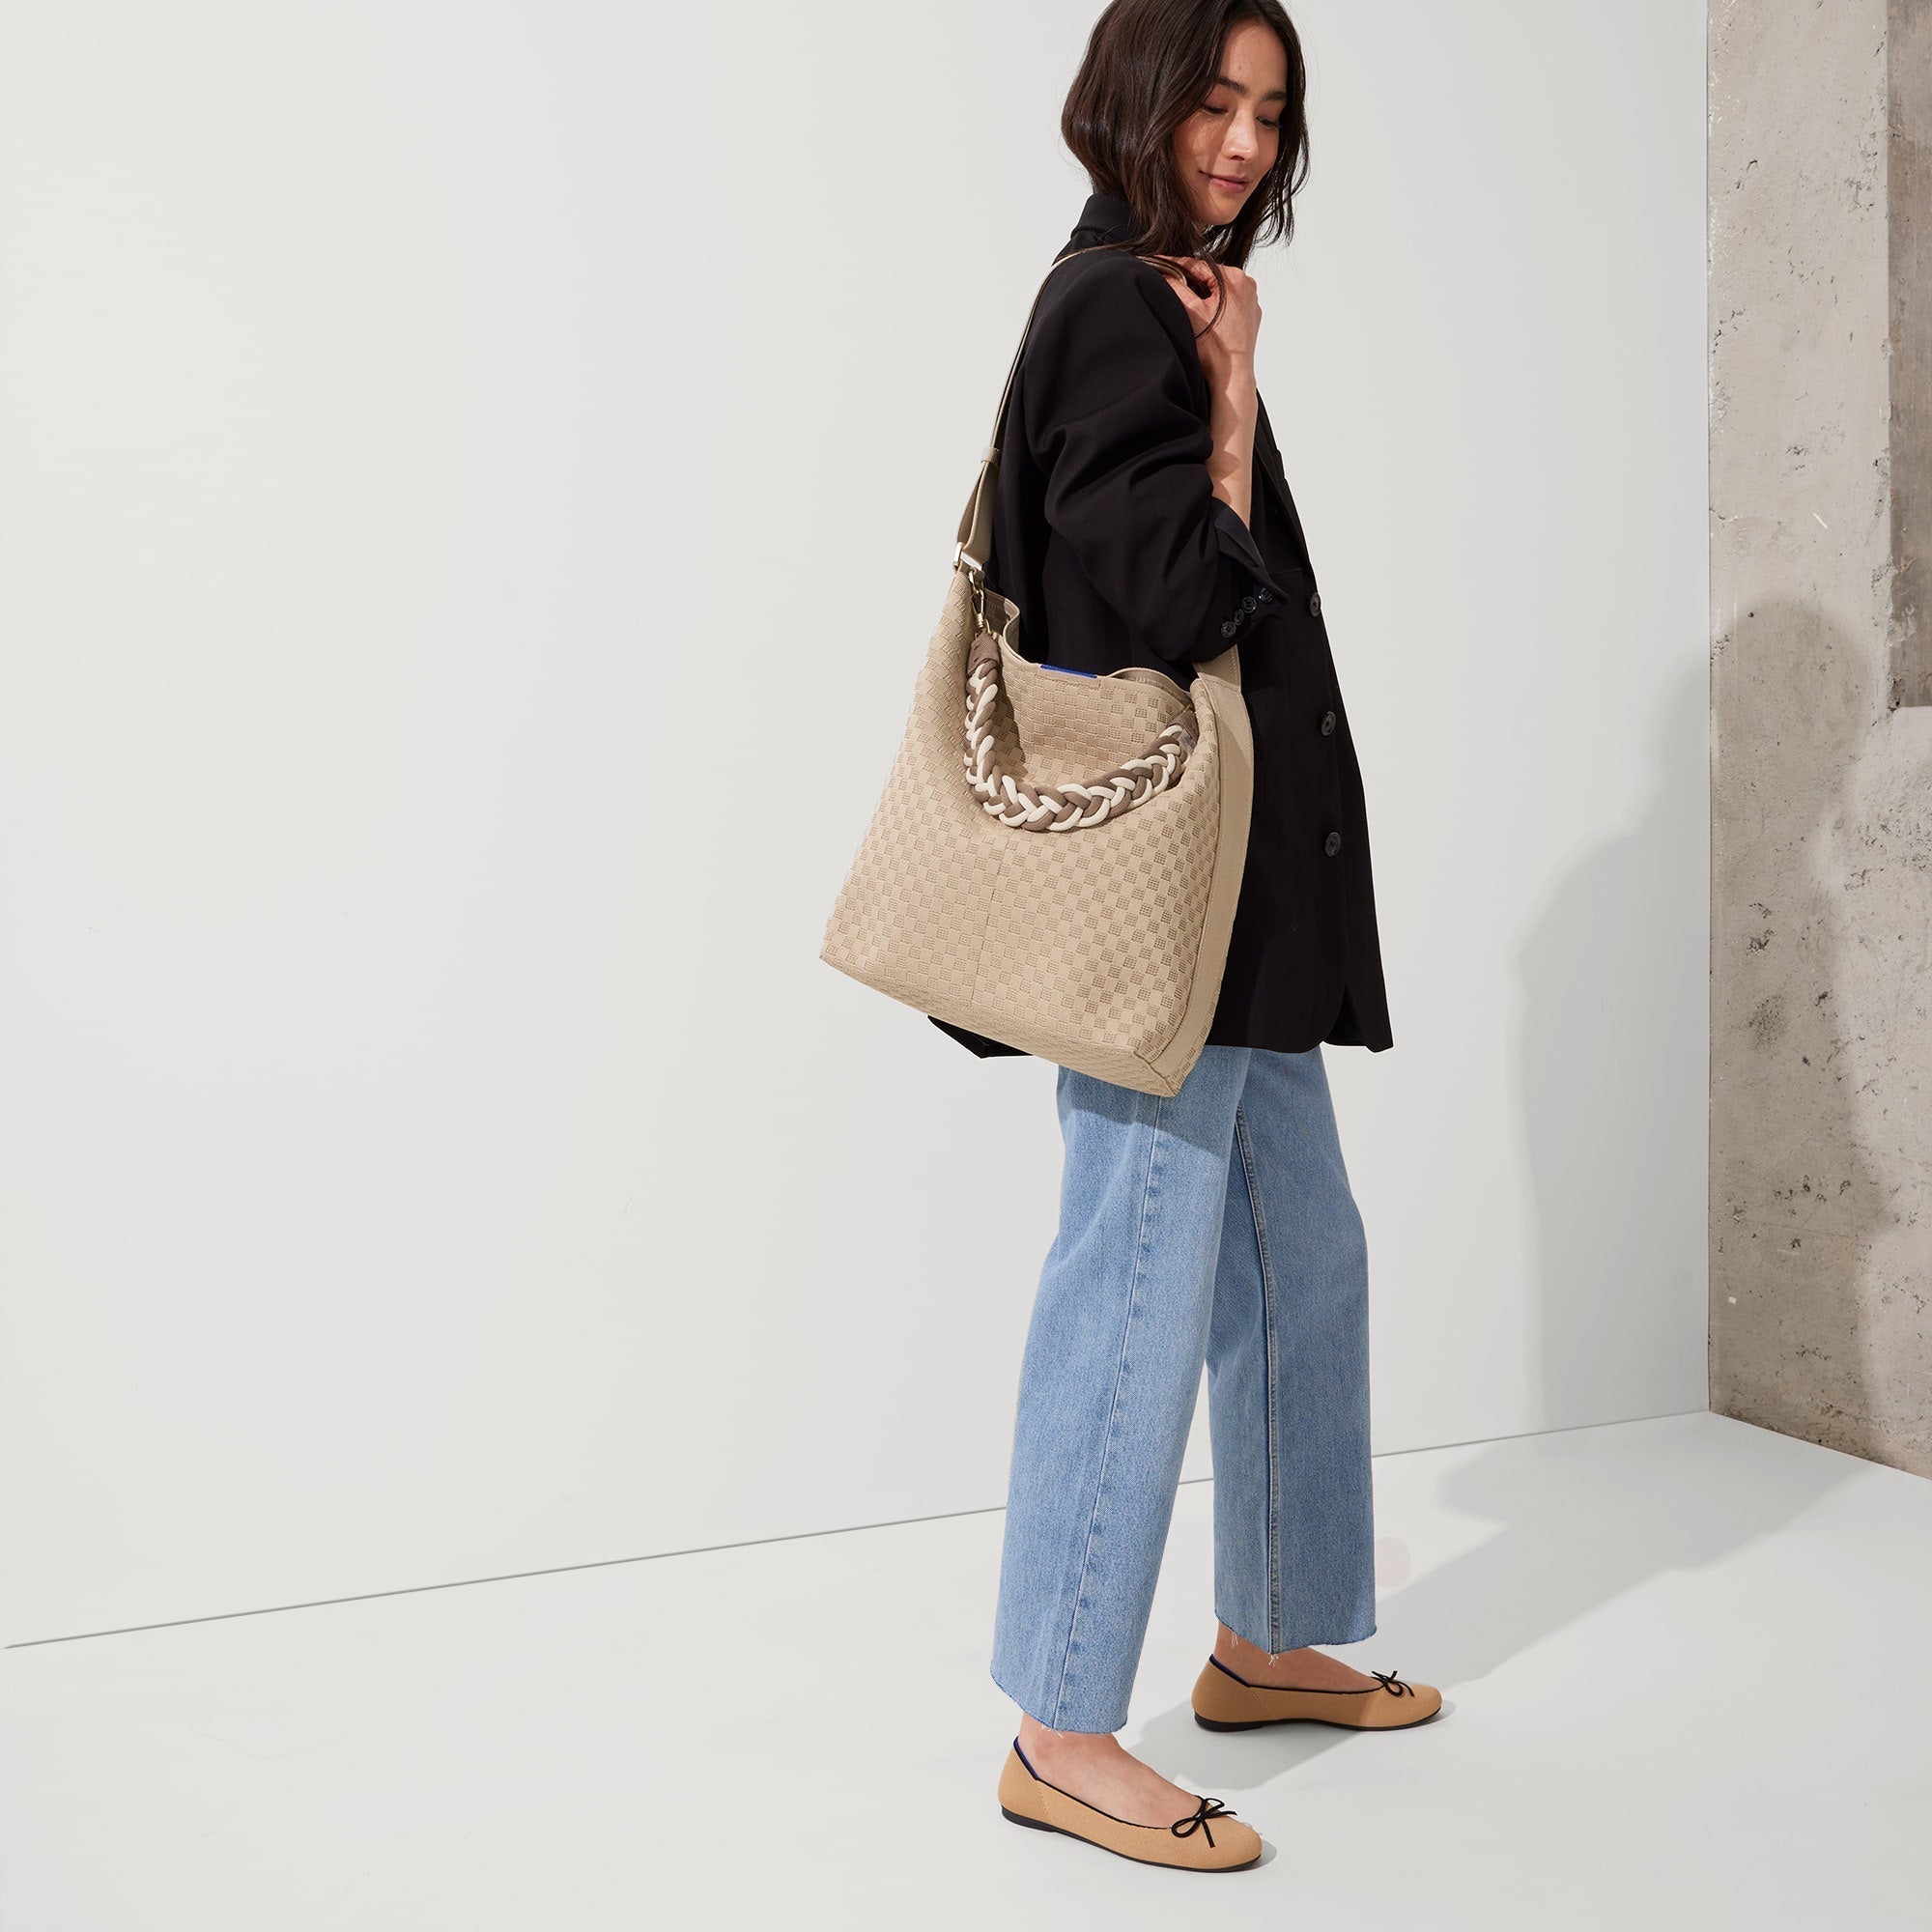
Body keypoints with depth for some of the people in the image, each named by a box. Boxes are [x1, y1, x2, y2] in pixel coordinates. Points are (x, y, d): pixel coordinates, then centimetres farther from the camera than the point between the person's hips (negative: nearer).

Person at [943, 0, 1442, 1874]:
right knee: (1143, 1274, -7)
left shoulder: (1158, 310, 21)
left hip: (1236, 891, 11)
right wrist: (1232, 413, -11)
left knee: (1304, 1257, 16)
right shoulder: (1116, 311, -9)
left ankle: (1273, 1641, 30)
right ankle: (1061, 1730, 5)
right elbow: (1175, 599, -20)